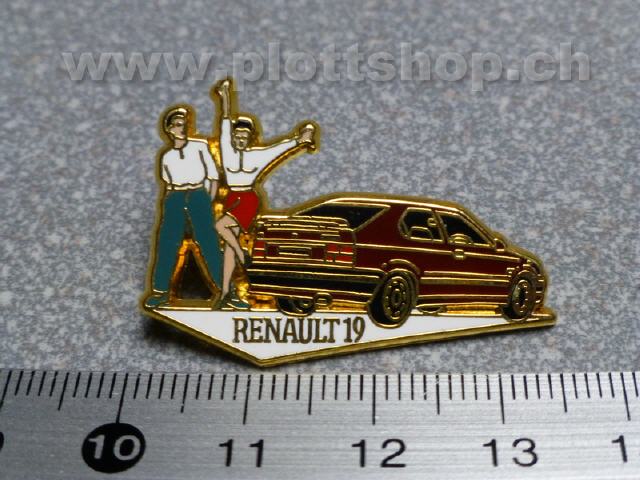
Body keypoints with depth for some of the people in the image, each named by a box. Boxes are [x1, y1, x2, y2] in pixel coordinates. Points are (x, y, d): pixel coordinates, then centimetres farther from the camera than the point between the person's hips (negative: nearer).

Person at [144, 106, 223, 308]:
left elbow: (213, 175, 5)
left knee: (209, 242, -5)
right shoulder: (166, 157, 13)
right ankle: (160, 291, 4)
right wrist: (170, 199, 8)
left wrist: (209, 200, -1)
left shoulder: (200, 147, 5)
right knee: (166, 243, -3)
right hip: (175, 199, 3)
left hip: (199, 197, -2)